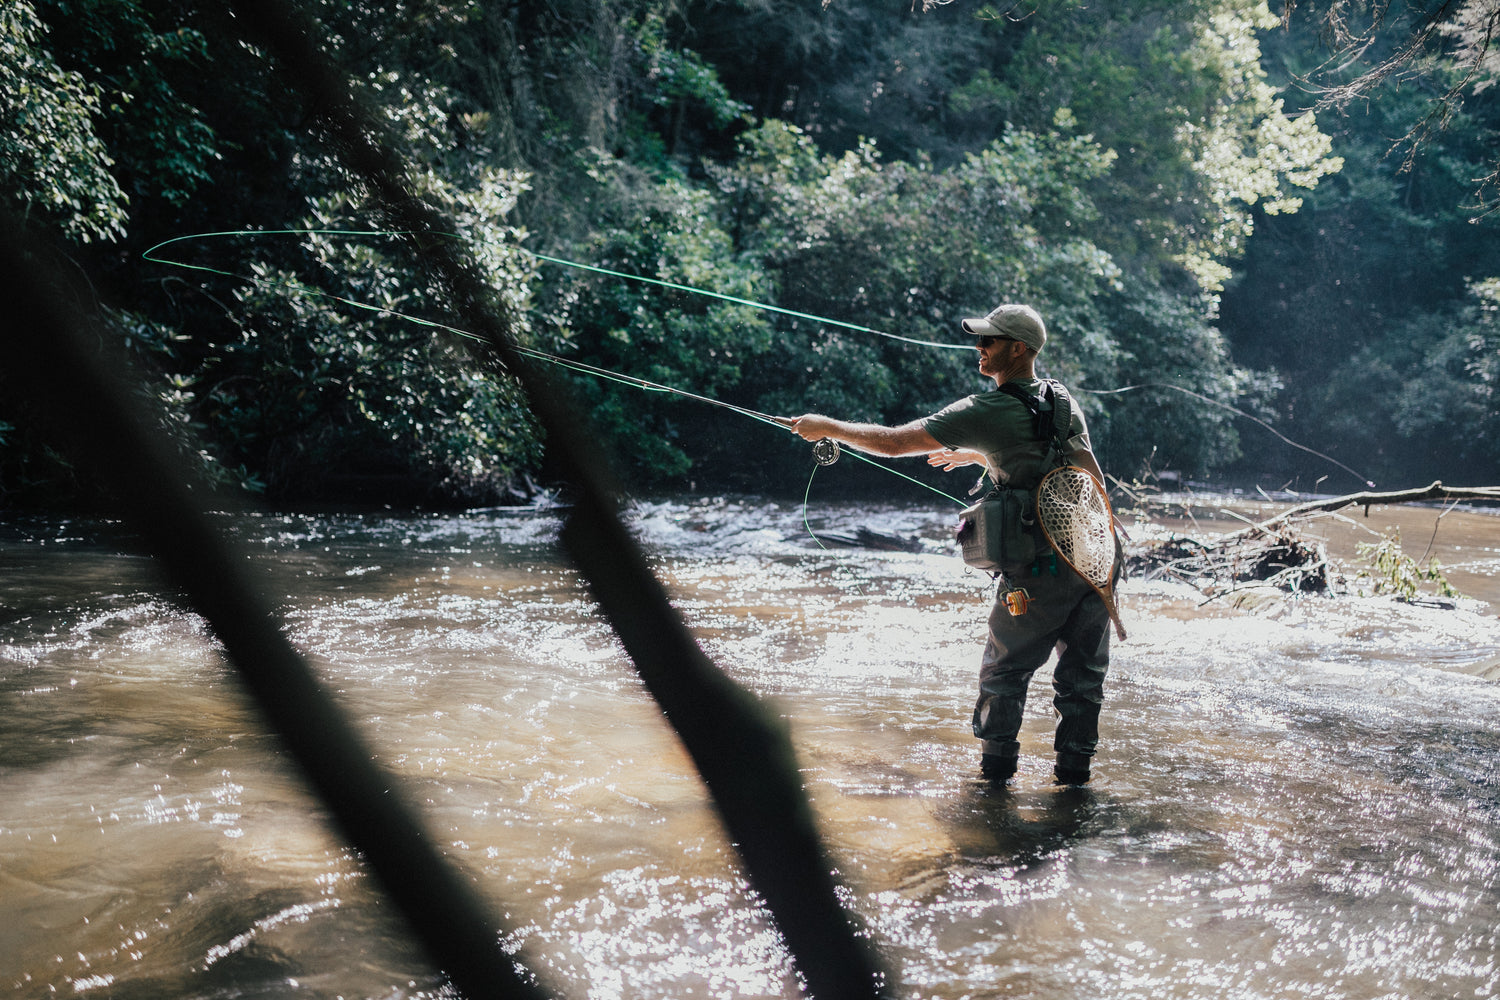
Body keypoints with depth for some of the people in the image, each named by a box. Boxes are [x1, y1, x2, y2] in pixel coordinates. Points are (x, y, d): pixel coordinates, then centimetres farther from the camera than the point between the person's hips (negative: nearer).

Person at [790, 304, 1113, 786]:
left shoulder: (988, 412, -12)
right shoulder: (1062, 399, 8)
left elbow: (893, 442, -8)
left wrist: (829, 427, 3)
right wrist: (976, 456, 32)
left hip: (1038, 572, -6)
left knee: (1005, 668, 12)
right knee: (1082, 670, 14)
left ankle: (997, 761, 19)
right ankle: (1074, 763, 19)